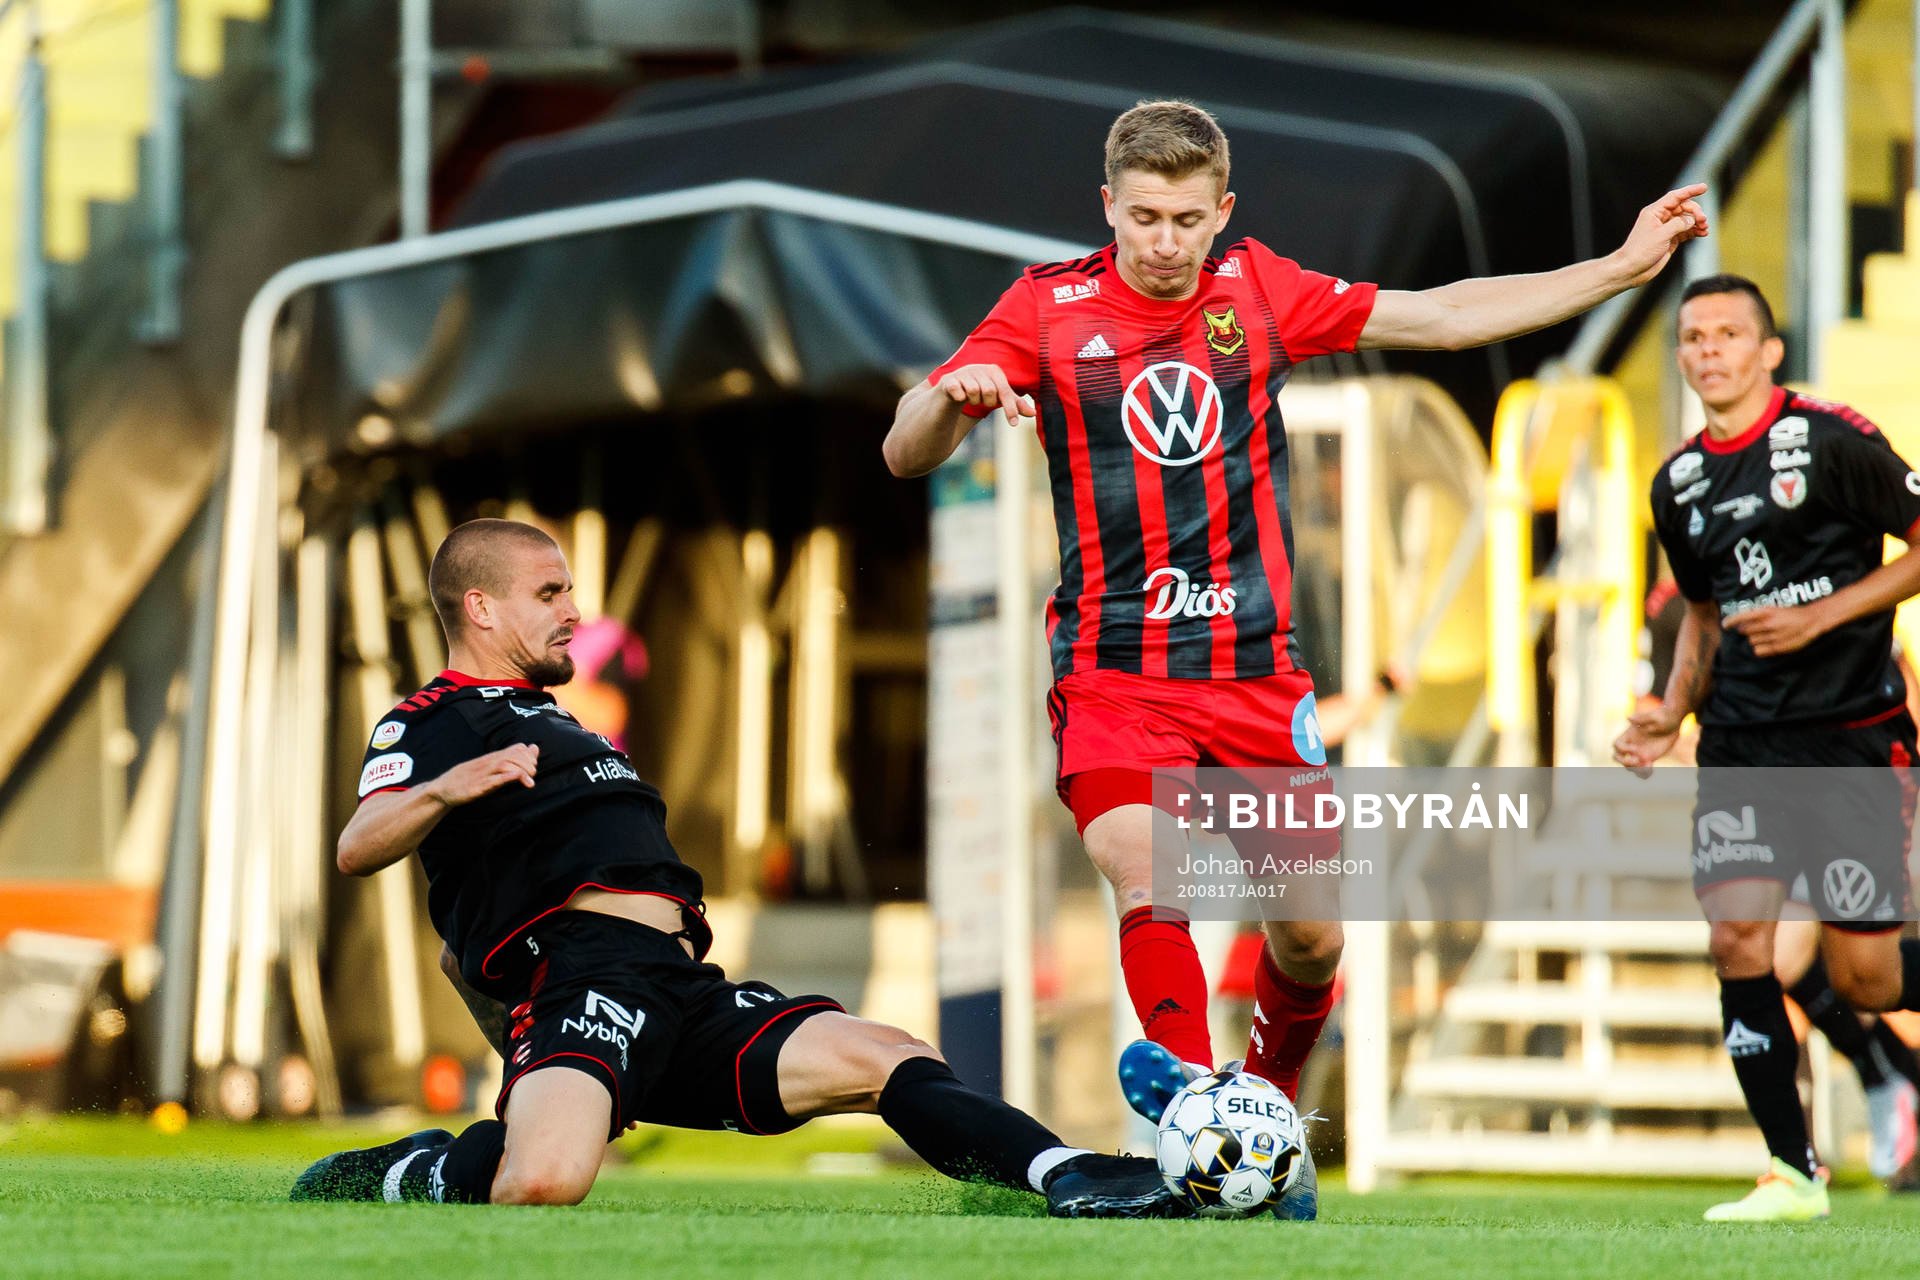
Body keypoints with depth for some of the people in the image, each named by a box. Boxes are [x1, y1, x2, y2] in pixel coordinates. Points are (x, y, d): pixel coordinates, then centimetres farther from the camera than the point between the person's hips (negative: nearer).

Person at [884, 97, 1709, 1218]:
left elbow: (1444, 317, 12)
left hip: (1257, 671, 3)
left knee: (1311, 934, 2)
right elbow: (907, 456, -5)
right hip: (1114, 670, -3)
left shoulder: (1258, 290, 6)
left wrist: (1624, 266, 10)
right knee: (1147, 883, -27)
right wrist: (952, 398, -29)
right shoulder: (1050, 307, -1)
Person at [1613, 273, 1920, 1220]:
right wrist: (1672, 714, 10)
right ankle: (1793, 1173, -5)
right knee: (1735, 936, -12)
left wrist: (1821, 615, -12)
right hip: (1743, 742, 5)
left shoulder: (1831, 441, -7)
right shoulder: (1679, 485, 12)